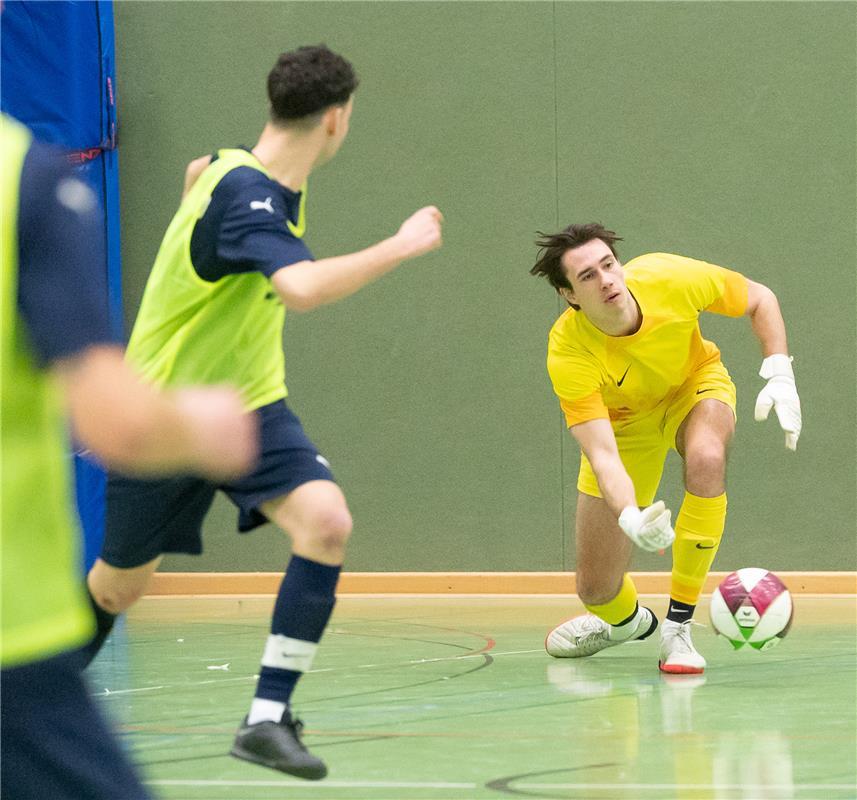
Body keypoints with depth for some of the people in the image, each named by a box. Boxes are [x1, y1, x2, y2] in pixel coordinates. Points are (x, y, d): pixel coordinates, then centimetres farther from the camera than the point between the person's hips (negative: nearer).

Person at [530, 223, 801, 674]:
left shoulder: (669, 278, -31)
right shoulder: (568, 354, -34)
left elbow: (759, 299, -11)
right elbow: (603, 455, -39)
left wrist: (779, 375, -23)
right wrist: (630, 518, -58)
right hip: (625, 421, 0)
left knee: (706, 459, -38)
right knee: (596, 587, -3)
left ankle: (678, 627, -25)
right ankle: (626, 619, 40)